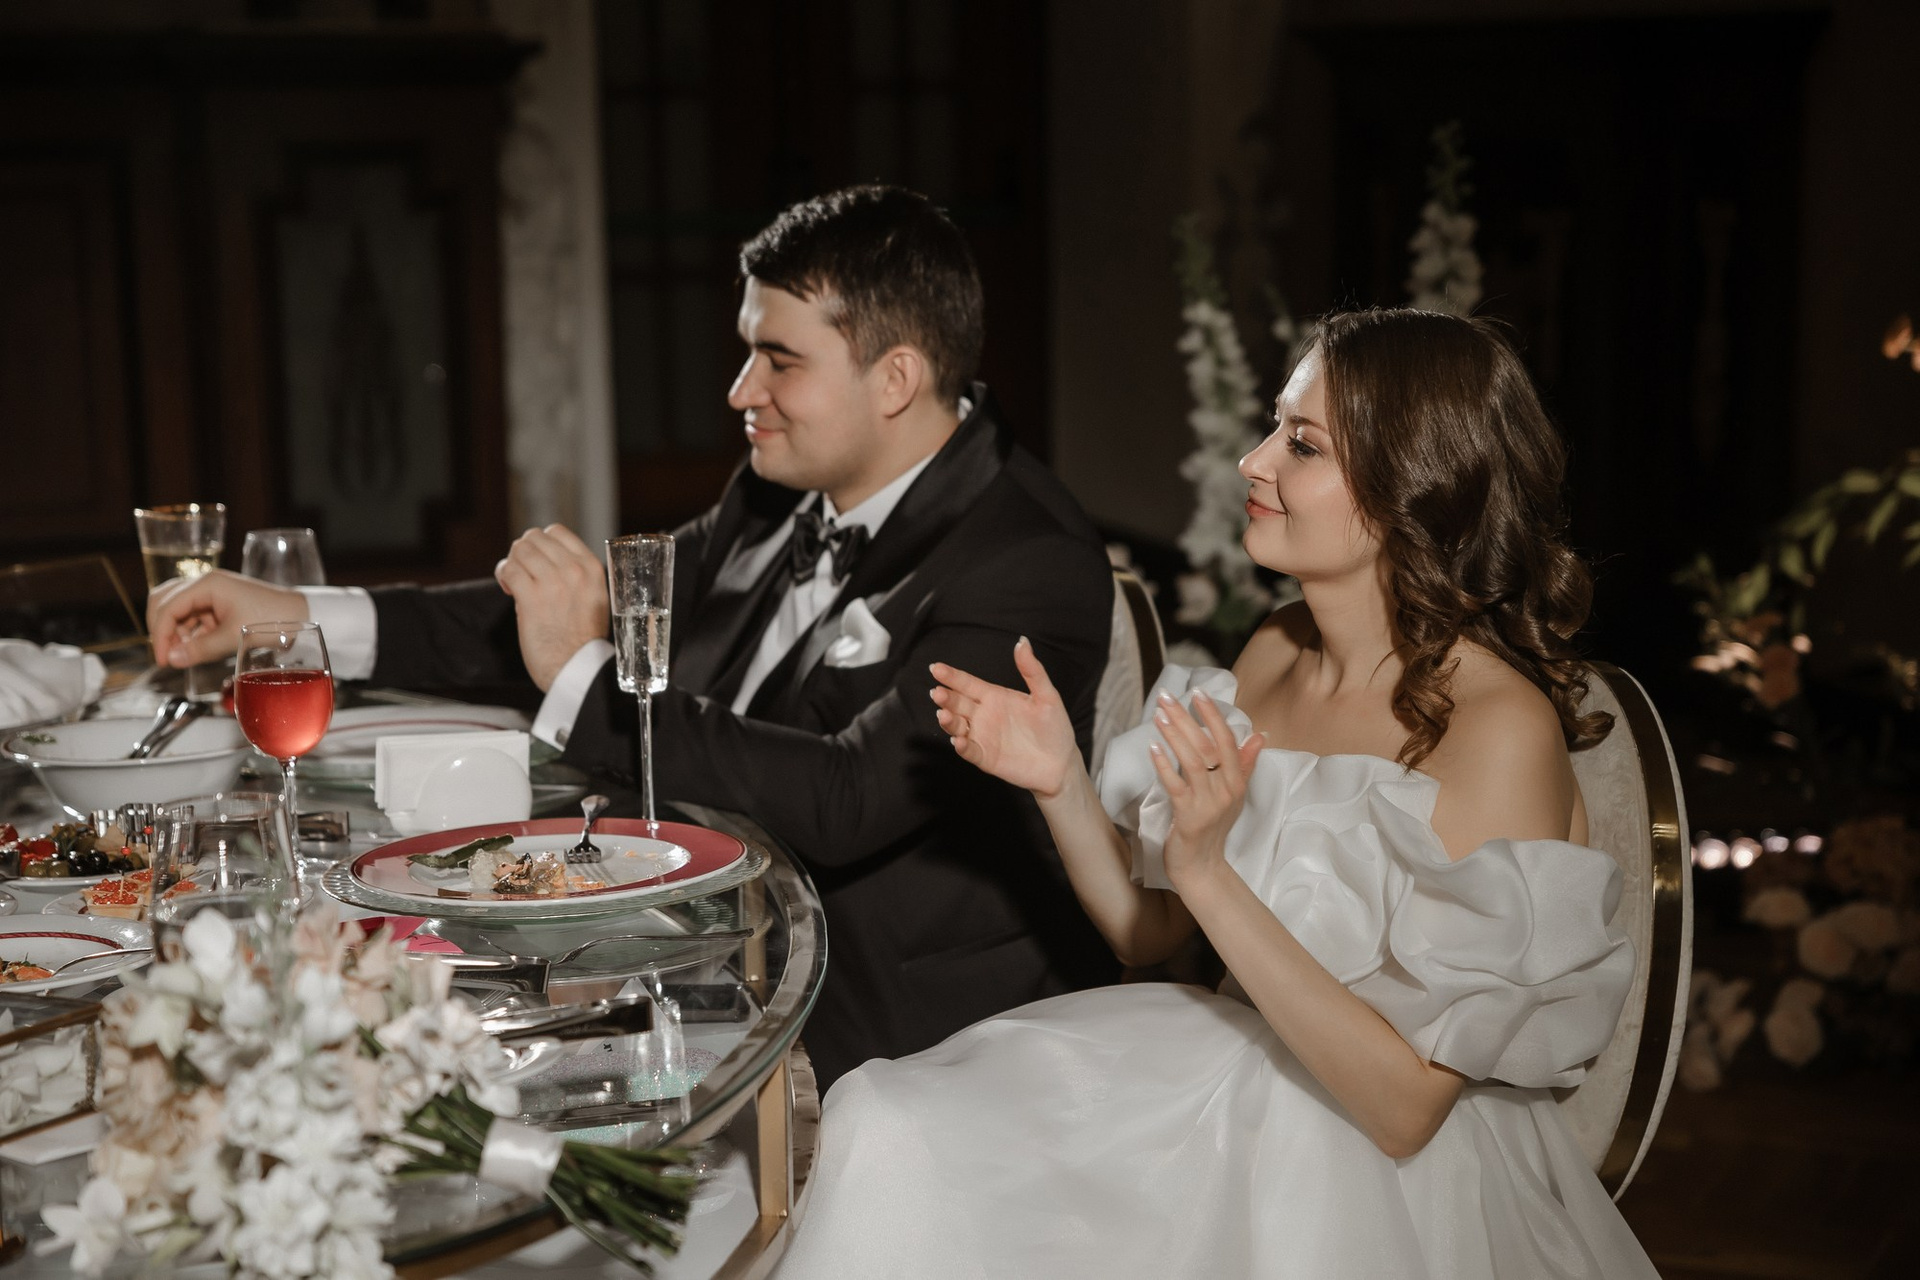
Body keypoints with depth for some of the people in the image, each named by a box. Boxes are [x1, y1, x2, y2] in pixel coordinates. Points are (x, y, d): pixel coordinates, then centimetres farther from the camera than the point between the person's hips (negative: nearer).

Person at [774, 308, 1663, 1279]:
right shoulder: (1275, 654, 3)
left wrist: (1209, 873, -27)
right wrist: (1060, 783, -8)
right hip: (1231, 1082, 7)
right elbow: (1148, 933, 10)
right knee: (888, 1133, -15)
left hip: (1394, 1189, -6)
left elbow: (1405, 1106, -21)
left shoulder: (1502, 728, -19)